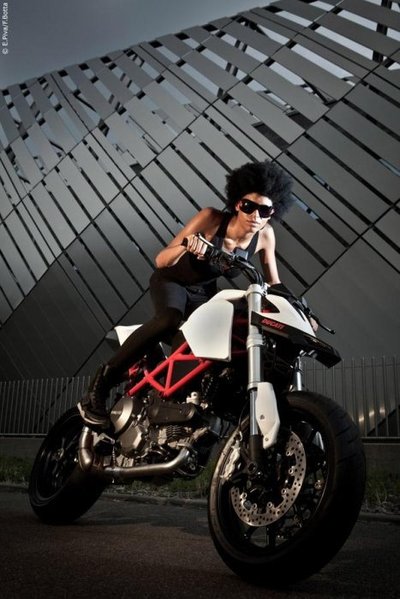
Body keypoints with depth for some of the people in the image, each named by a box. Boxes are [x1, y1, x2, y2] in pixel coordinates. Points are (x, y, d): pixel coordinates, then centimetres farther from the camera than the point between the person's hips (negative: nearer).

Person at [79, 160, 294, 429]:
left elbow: (273, 282, -3)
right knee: (169, 321, -36)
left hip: (205, 293, 5)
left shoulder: (265, 235, -17)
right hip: (171, 281, -5)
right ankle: (103, 380, -25)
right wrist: (185, 246, -49)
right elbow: (161, 260, -29)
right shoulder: (211, 218, -29)